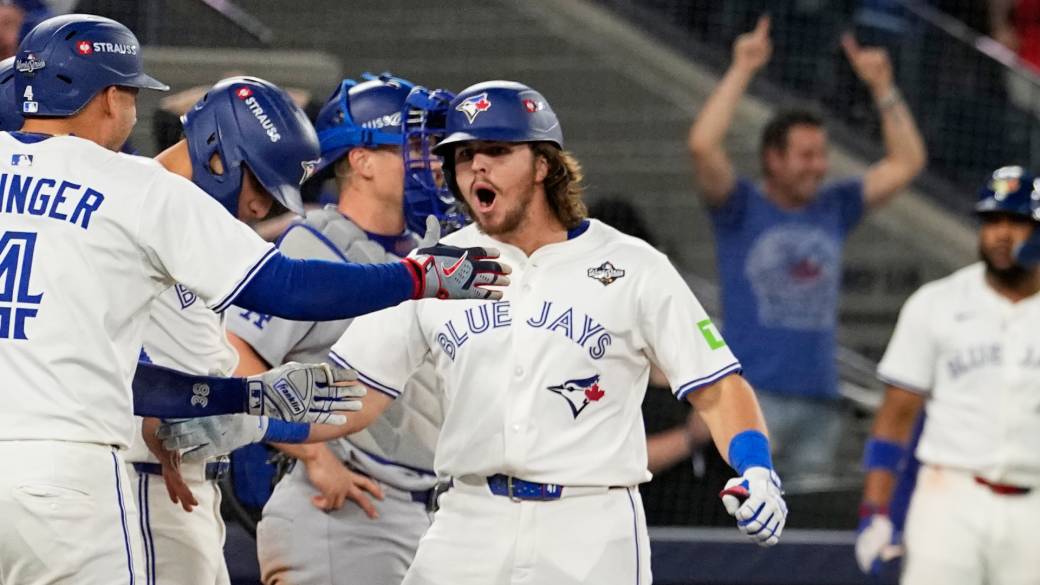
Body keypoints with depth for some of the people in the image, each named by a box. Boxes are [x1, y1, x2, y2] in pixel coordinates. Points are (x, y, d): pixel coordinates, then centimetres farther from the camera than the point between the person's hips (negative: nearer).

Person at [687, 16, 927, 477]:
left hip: (820, 399, 5)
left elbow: (907, 162, 17)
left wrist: (881, 86, 9)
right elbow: (703, 146, -15)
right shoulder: (740, 209, 1)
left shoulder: (834, 209, 15)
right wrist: (742, 70, -12)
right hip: (753, 393, -5)